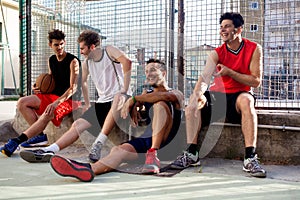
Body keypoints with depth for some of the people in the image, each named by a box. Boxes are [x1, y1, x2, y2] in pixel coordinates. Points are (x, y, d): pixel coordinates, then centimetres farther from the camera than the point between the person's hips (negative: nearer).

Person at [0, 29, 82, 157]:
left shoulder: (73, 61, -12)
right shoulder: (51, 60, 11)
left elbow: (73, 87, -20)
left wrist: (57, 102, -31)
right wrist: (40, 88, 0)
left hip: (70, 100, -8)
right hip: (53, 95, 8)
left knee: (48, 114, -37)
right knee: (22, 103, -7)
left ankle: (17, 141, -36)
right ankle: (40, 135, -14)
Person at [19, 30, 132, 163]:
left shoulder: (109, 51, -6)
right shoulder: (86, 63, 13)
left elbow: (126, 62, -25)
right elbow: (83, 82, 30)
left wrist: (125, 89, -28)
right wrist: (87, 104, 25)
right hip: (102, 101, 7)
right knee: (78, 124, -6)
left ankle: (97, 146, -39)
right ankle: (49, 151, -12)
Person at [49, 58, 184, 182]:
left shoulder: (176, 94, 12)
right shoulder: (145, 95, 28)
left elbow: (163, 96, -16)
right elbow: (116, 112, 17)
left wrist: (133, 99, -14)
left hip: (164, 141, -4)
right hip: (145, 140, 4)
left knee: (160, 104, -26)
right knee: (118, 150, -28)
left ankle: (153, 155, -37)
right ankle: (89, 169, -58)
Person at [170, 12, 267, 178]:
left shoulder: (254, 49, -4)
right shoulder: (217, 53, -2)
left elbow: (256, 81, -9)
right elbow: (205, 76, -21)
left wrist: (229, 72, -16)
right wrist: (198, 94, -42)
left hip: (239, 97, -2)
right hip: (217, 95, 2)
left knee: (246, 100, -36)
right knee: (194, 101, -25)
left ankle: (250, 158, -38)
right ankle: (191, 153, -20)